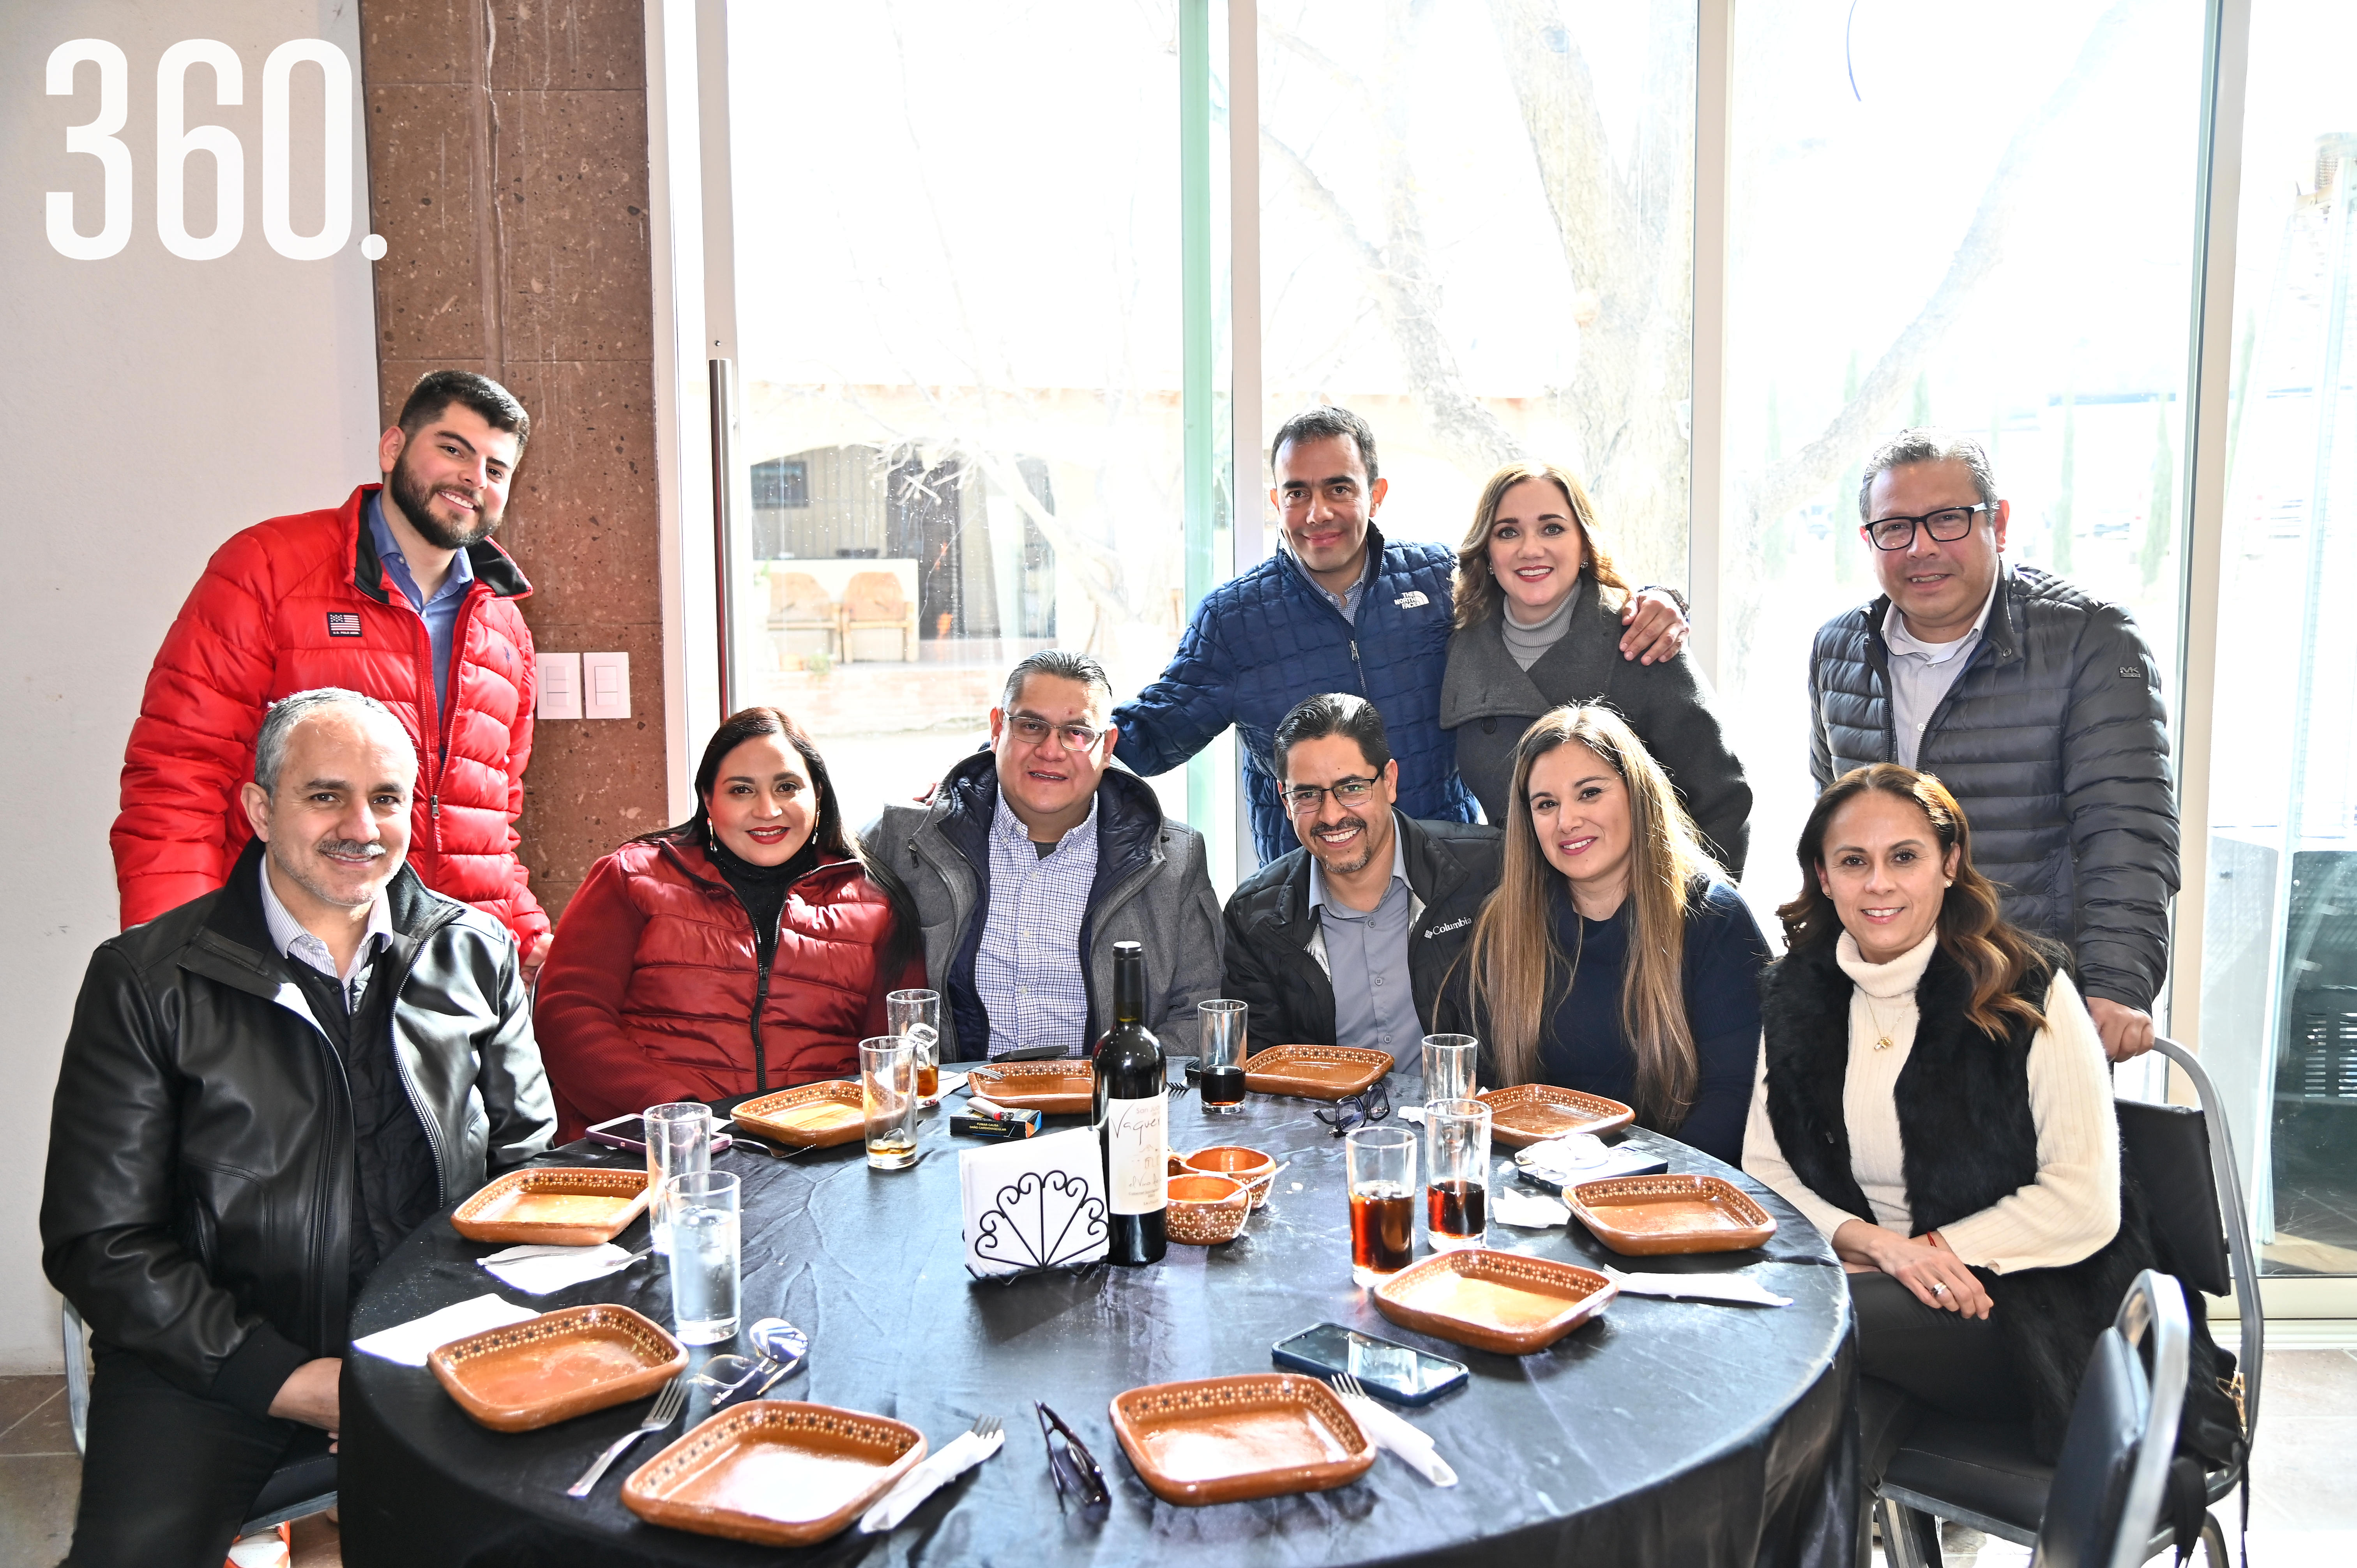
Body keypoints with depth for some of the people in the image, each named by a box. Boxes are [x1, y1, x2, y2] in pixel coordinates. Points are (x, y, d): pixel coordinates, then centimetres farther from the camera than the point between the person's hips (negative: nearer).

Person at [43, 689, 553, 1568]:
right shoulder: (147, 979, -1)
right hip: (213, 1363, -2)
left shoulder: (475, 953, 7)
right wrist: (286, 1380, -12)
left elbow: (527, 1161, 10)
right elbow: (99, 1241, -2)